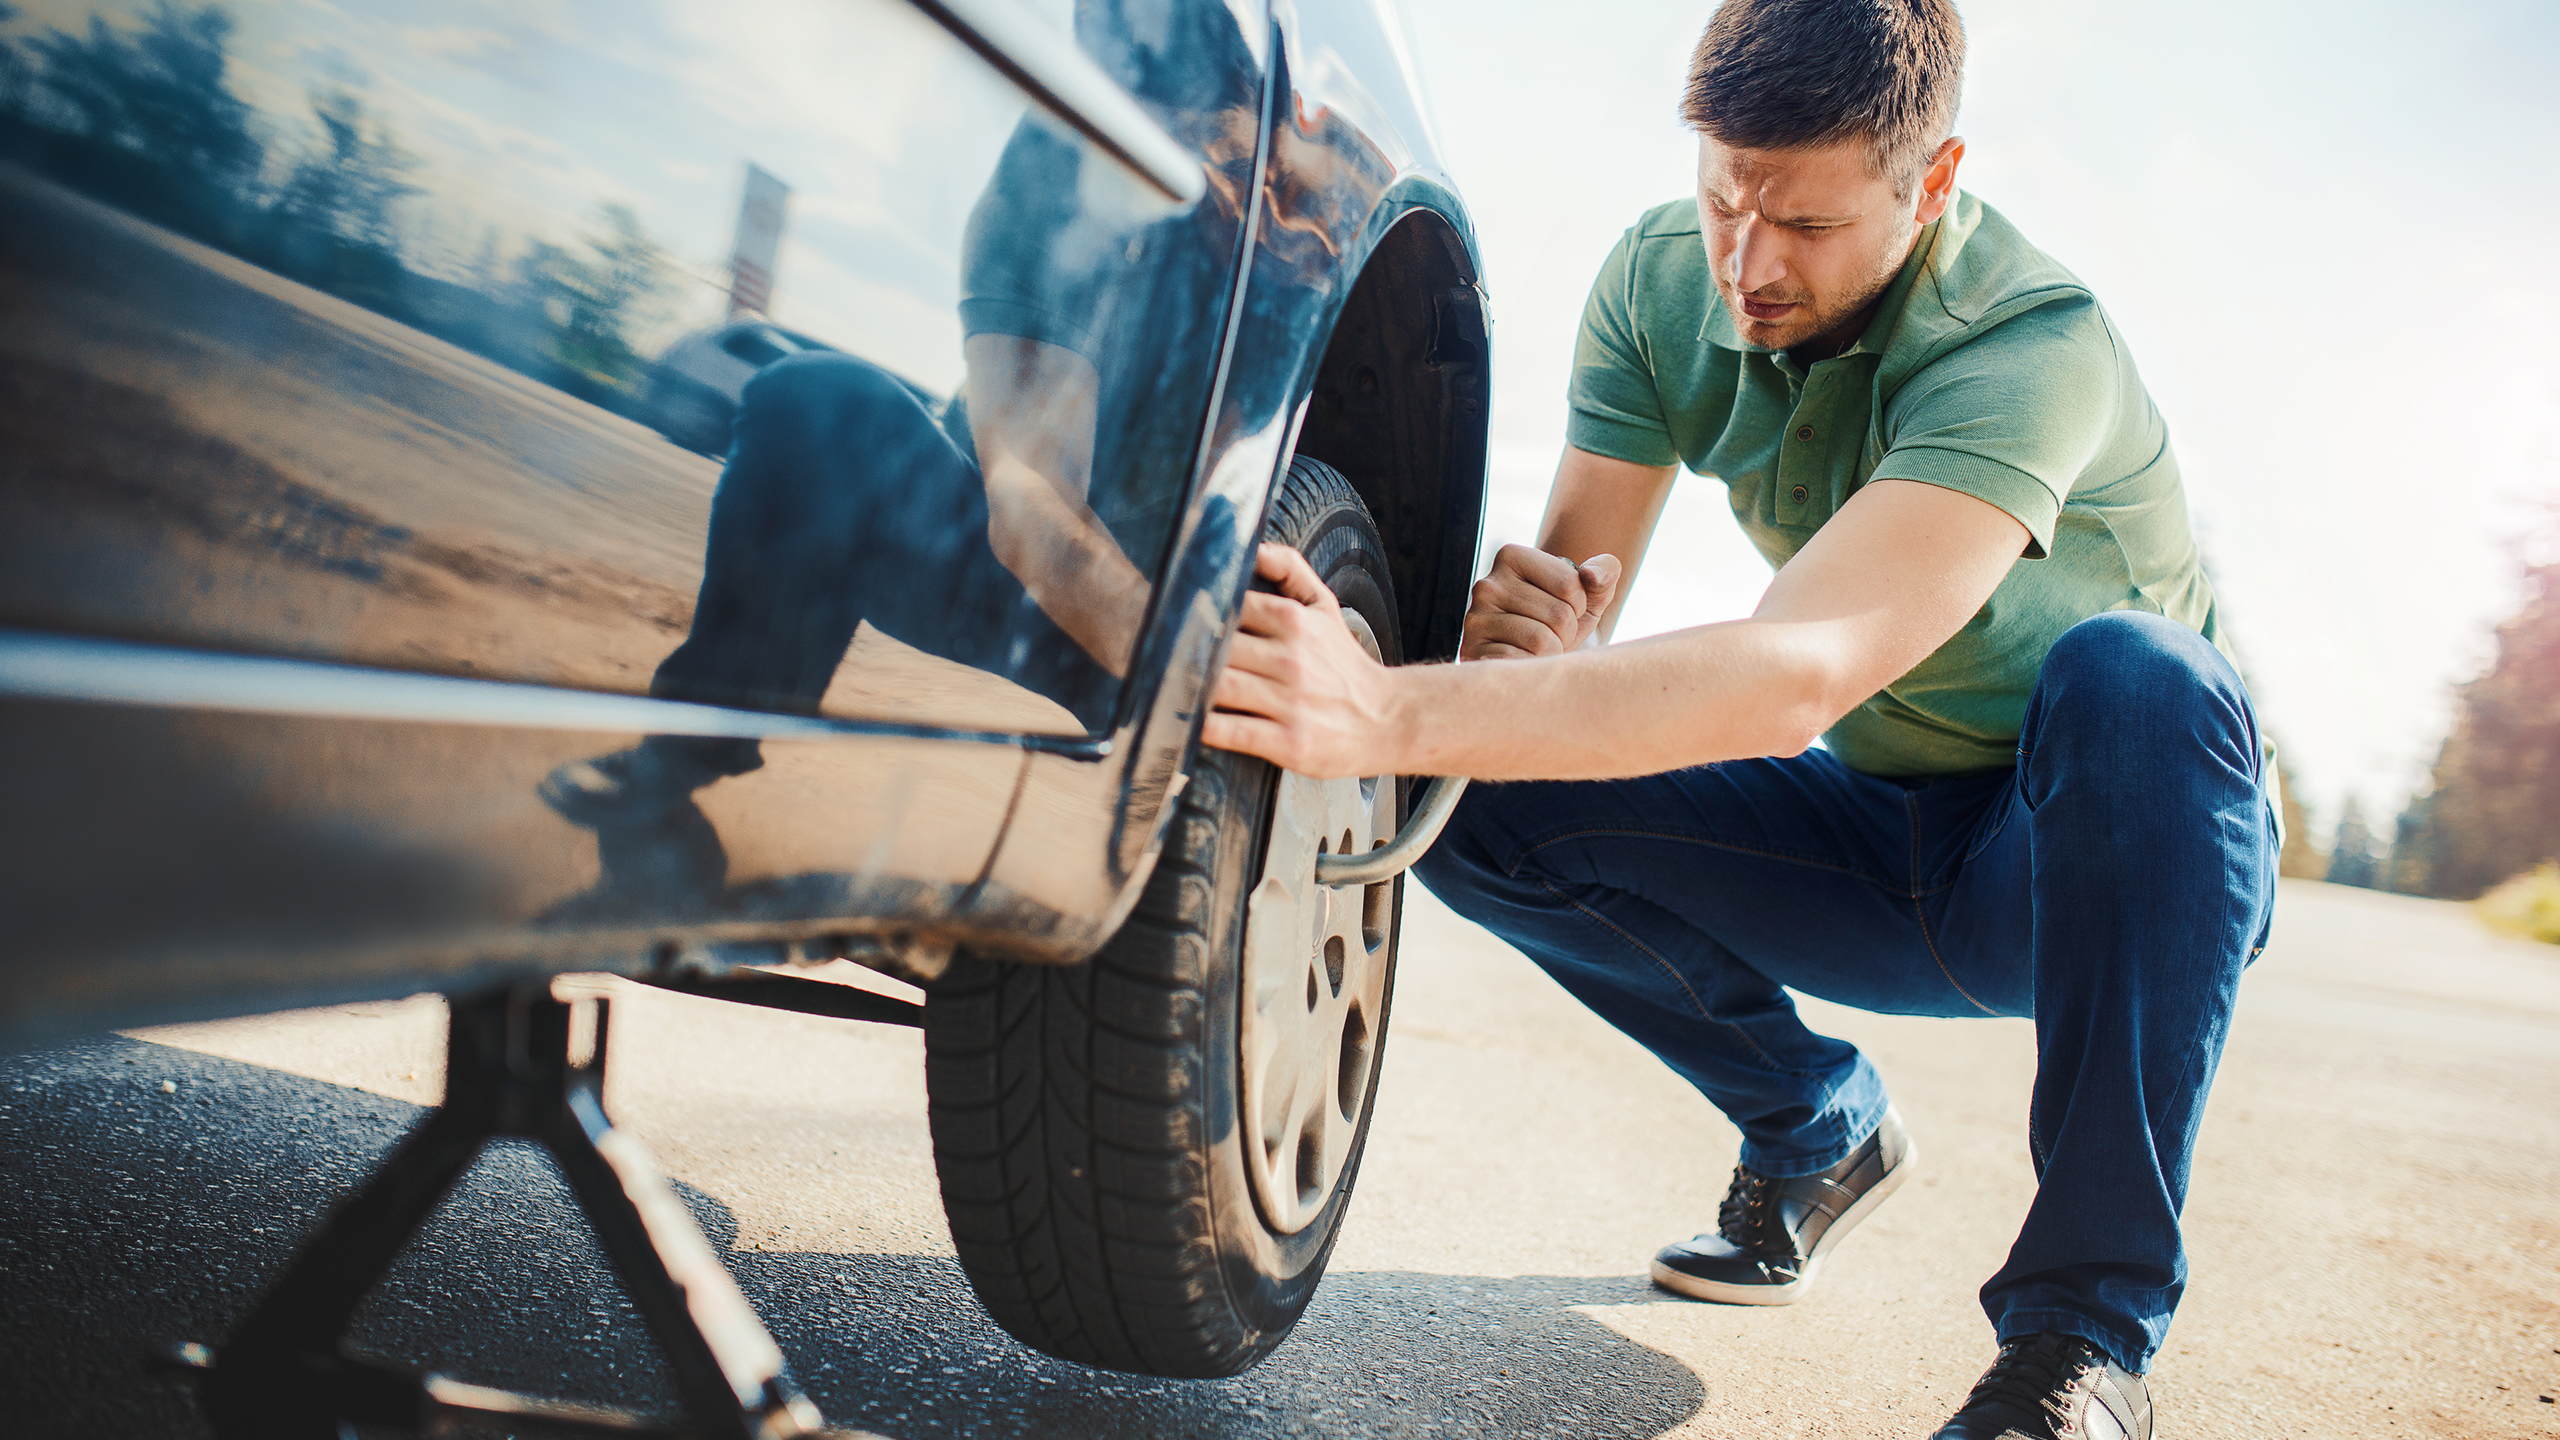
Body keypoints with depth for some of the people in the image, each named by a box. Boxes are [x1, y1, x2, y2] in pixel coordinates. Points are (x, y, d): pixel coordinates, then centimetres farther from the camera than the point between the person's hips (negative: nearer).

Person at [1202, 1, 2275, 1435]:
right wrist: (1519, 626, -35)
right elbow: (1576, 600, -10)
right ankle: (1817, 1131, 7)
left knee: (2129, 673, -38)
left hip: (2125, 866, -4)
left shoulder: (2035, 341, -30)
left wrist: (1394, 715, -55)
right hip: (1879, 851, 5)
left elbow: (1801, 675, -45)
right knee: (1482, 805, -17)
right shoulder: (1663, 282, -10)